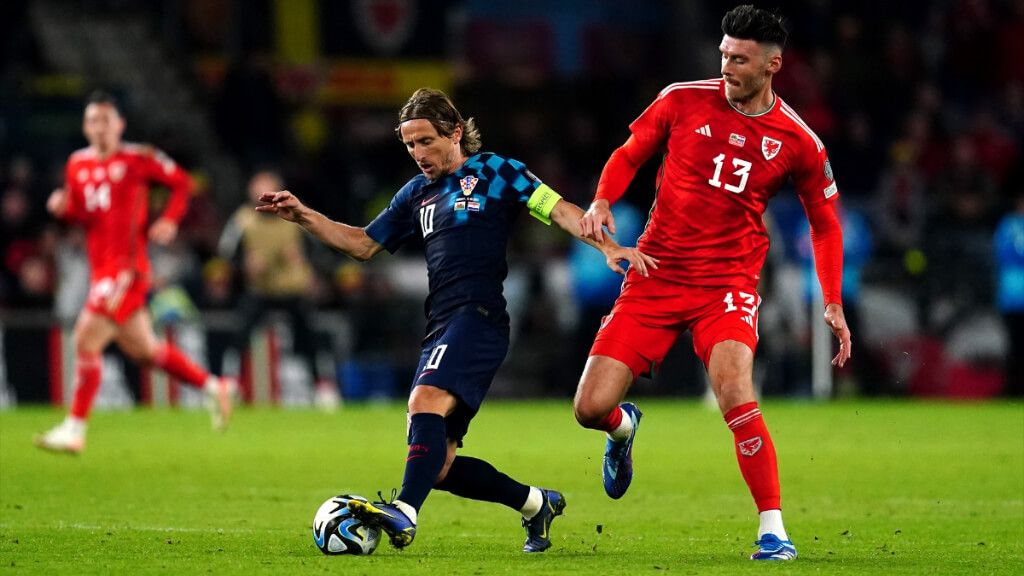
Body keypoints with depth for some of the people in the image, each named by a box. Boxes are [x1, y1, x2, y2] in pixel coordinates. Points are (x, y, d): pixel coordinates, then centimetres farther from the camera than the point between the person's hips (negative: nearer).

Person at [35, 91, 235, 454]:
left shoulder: (137, 159, -5)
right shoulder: (77, 165, 12)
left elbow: (181, 182, 5)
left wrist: (170, 220, -8)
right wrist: (64, 208, -3)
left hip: (126, 267, -7)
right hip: (100, 268, 7)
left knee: (86, 339, -15)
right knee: (141, 350, 14)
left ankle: (75, 428, -11)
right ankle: (213, 387, 30)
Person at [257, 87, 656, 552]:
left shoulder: (494, 172, 5)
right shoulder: (417, 194, 23)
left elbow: (559, 210, -2)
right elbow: (363, 244, 29)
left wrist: (606, 246, -18)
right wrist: (303, 216, 19)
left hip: (478, 316, -8)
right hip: (441, 328, 8)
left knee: (425, 402, -32)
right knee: (439, 466, 2)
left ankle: (404, 514, -46)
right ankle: (536, 504, 19)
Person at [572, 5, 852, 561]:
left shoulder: (797, 141, -2)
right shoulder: (683, 100, -3)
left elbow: (824, 223, 12)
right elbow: (628, 155, 11)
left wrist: (833, 304, 5)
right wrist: (602, 202, -9)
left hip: (729, 281, -2)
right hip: (655, 274, 2)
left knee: (735, 389, -29)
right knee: (590, 408, -6)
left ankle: (772, 530, -19)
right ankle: (624, 428, 35)